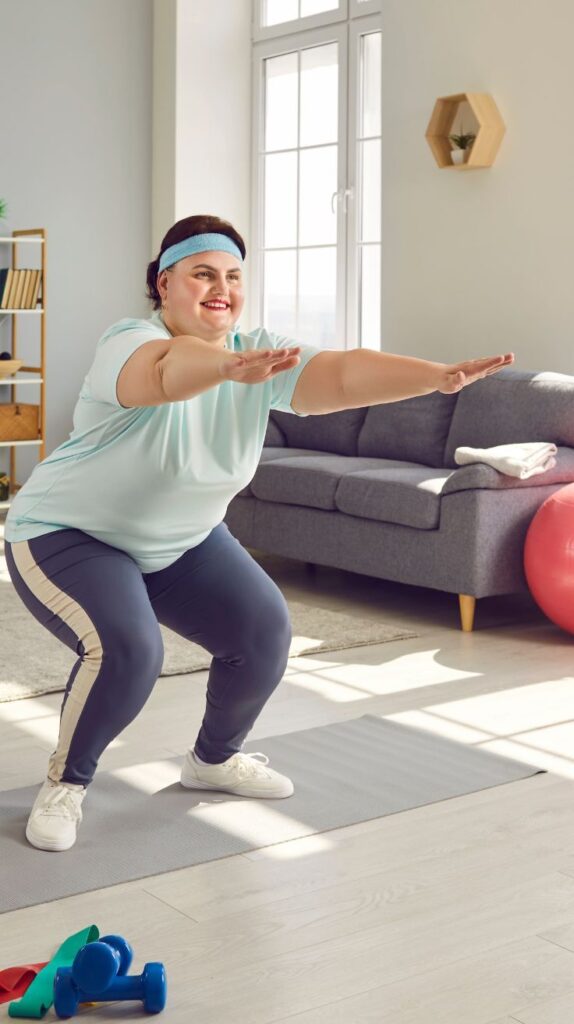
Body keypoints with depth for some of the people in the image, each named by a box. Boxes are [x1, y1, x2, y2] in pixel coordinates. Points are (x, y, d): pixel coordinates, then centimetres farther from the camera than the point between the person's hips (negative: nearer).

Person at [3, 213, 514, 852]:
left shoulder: (260, 356, -10)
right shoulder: (129, 343, -26)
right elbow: (165, 369, -51)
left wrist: (441, 377, -42)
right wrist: (229, 367, -72)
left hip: (181, 543, 6)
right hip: (69, 536, -6)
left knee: (264, 632, -6)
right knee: (126, 649, -29)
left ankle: (214, 759, 20)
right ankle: (65, 783, -4)